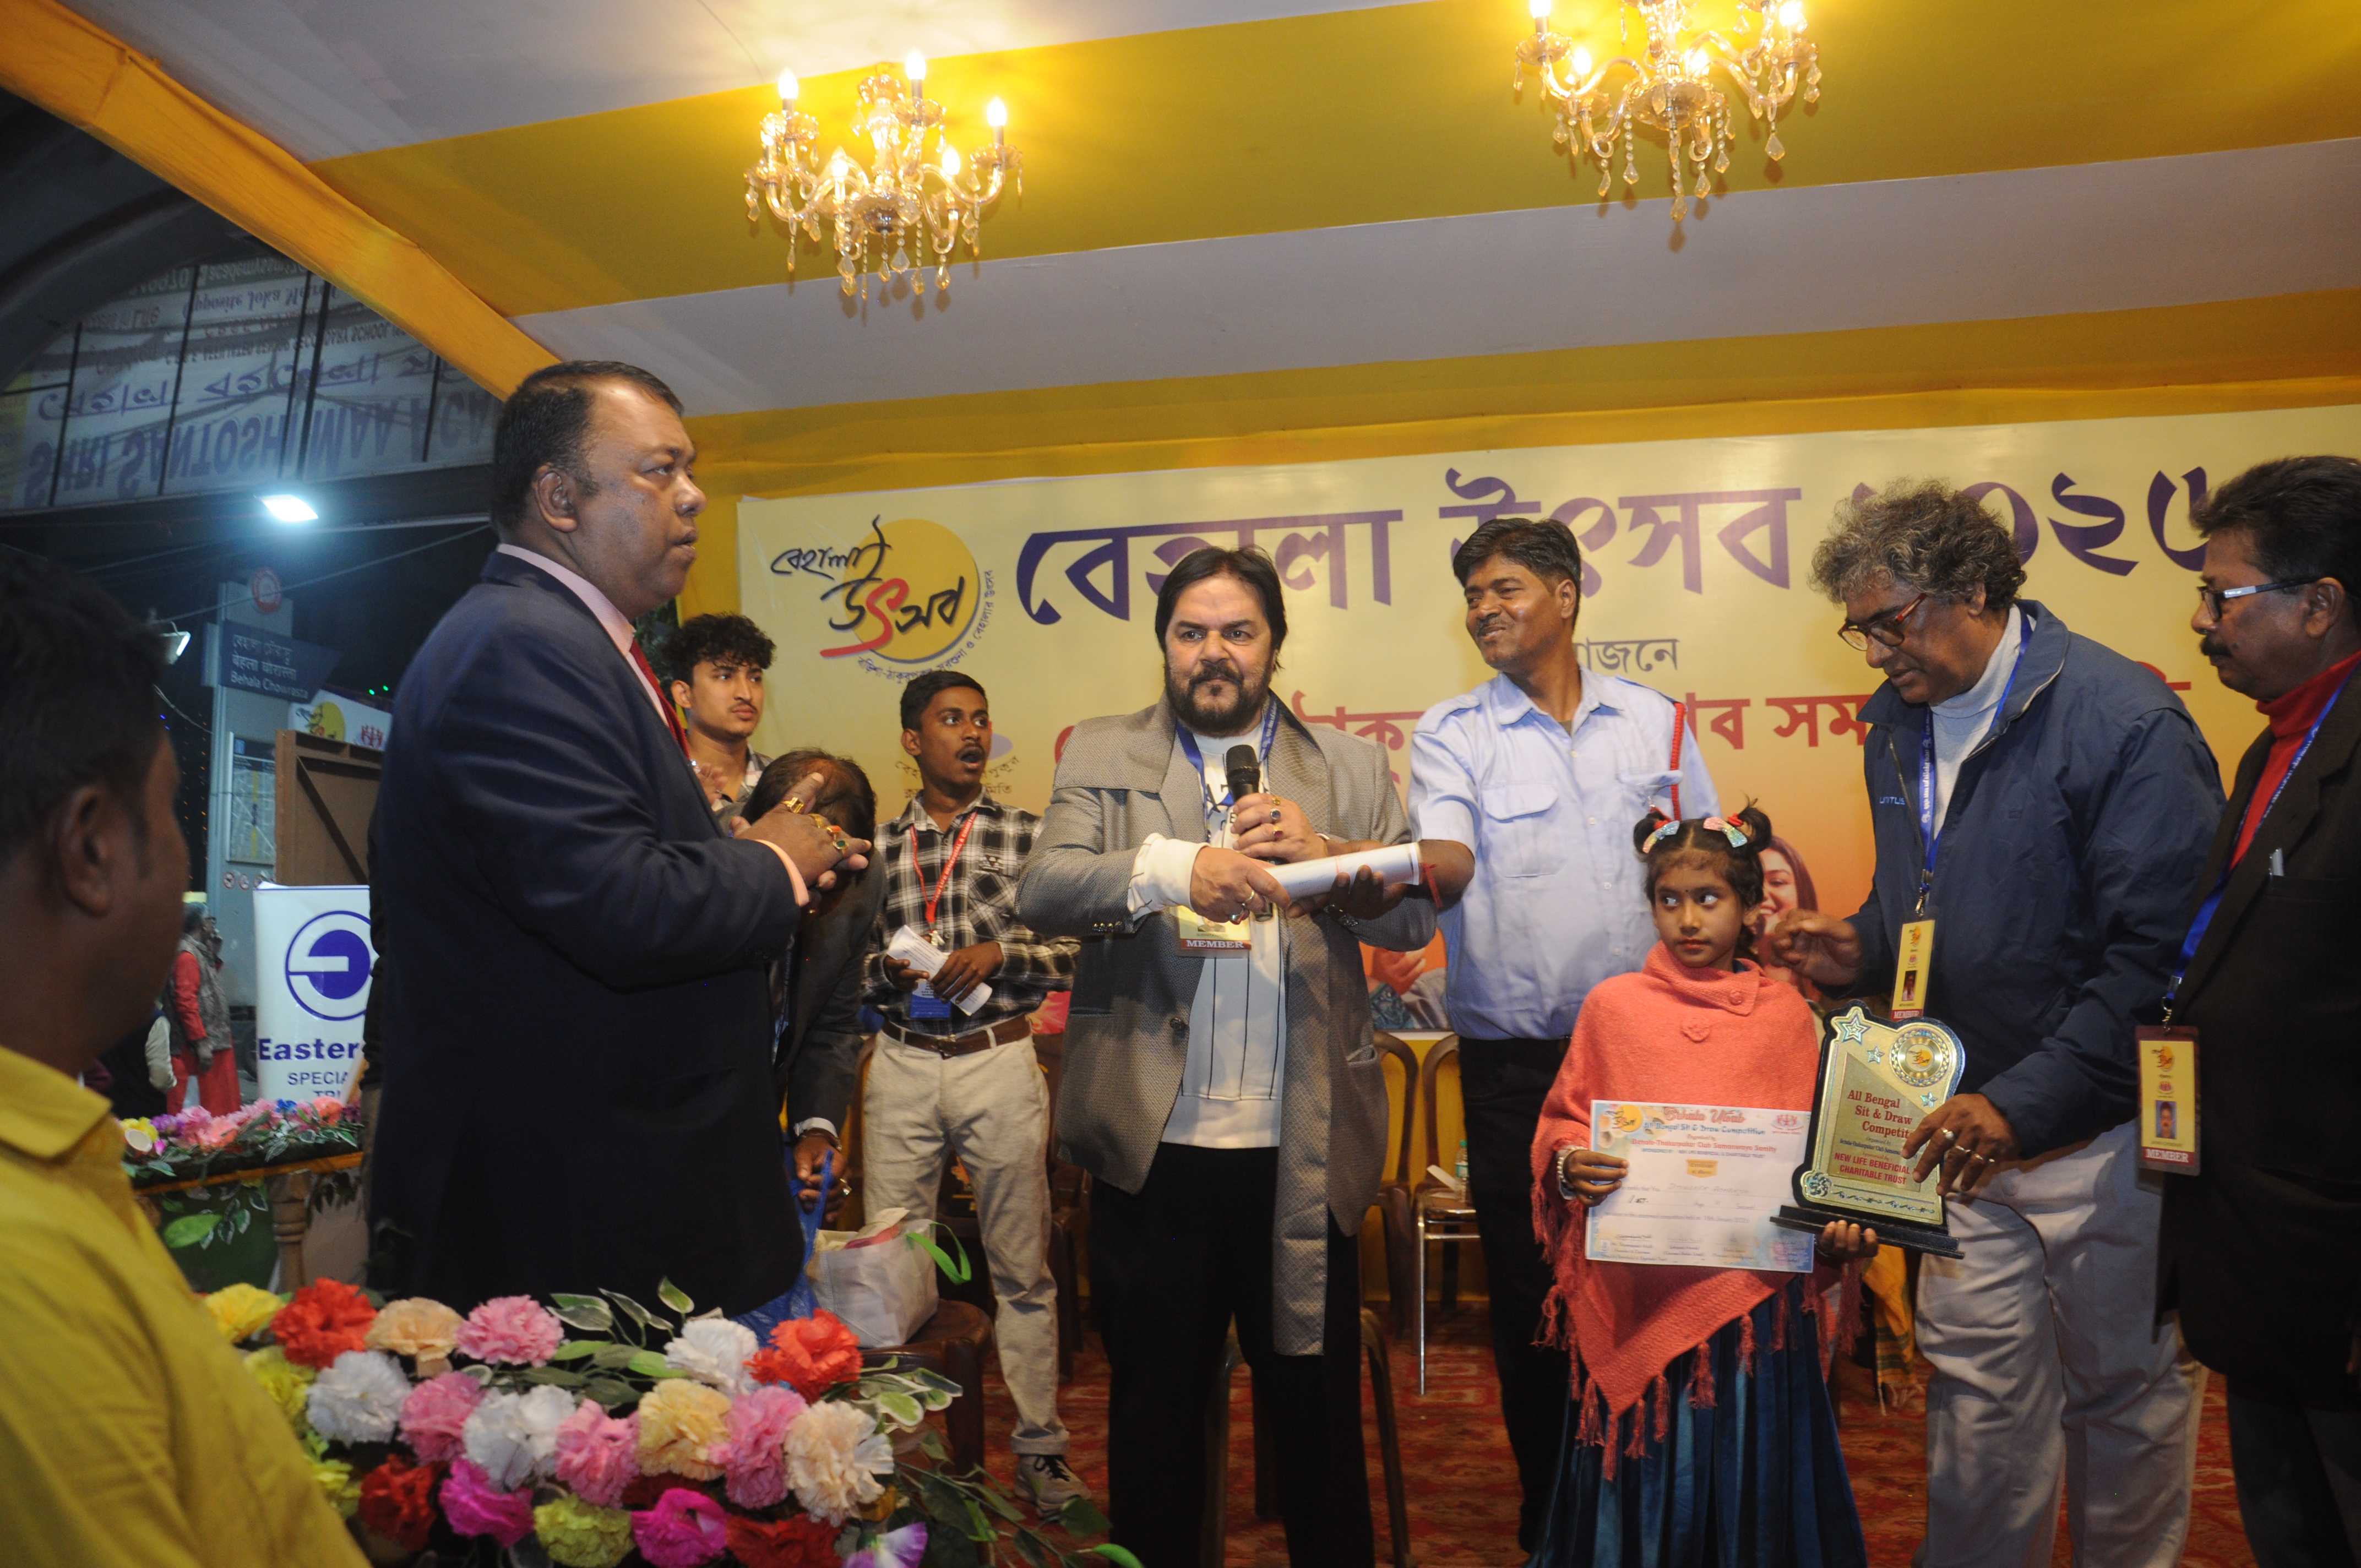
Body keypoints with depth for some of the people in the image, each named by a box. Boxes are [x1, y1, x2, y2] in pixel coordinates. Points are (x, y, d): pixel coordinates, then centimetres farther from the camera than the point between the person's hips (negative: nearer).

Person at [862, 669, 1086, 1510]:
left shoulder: (1026, 834, 2)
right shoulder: (879, 843, 6)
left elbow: (1076, 952, 1)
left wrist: (996, 952, -13)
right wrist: (892, 968, -8)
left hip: (999, 1063, -1)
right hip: (902, 1065, 2)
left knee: (1022, 1269, 6)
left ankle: (1039, 1445, 19)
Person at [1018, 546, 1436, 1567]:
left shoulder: (1349, 767, 7)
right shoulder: (1100, 755, 4)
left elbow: (1415, 918, 2)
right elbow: (1042, 891, -10)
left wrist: (1323, 856, -17)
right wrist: (1176, 868, -27)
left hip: (1303, 1152, 1)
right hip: (1154, 1148, 0)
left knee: (1318, 1403, 14)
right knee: (1155, 1402, 16)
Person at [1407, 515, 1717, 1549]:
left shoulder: (1656, 721, 8)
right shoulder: (1451, 733, 0)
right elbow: (1448, 864, -17)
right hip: (1515, 1062, -1)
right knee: (1529, 1292, 7)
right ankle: (1551, 1517, 26)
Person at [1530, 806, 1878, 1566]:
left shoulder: (1786, 1014, 5)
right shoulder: (1613, 1005, 2)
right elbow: (1559, 1126, 6)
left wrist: (1837, 1226, -10)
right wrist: (1568, 1166, -14)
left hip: (1752, 1292, 1)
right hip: (1635, 1296, 0)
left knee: (1747, 1468, 10)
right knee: (1641, 1475, 9)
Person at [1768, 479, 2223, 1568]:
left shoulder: (2124, 720, -16)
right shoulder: (1897, 722, 6)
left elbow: (2157, 954, -20)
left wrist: (2024, 1104, -24)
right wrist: (1861, 953, -3)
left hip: (2098, 1133, -5)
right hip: (1963, 1126, 6)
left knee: (2124, 1386, 13)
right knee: (1977, 1383, 13)